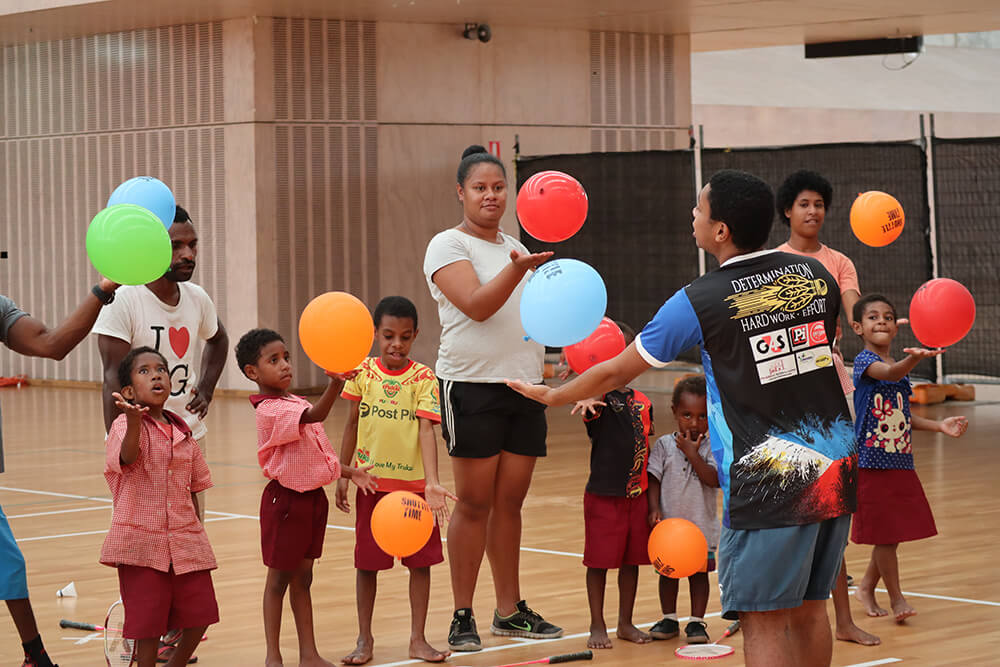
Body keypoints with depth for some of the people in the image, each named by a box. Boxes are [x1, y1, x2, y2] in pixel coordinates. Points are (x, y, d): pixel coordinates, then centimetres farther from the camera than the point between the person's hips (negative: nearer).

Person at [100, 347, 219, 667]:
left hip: (185, 542, 5)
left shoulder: (182, 432, 10)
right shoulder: (125, 425, -7)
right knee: (148, 626, -2)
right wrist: (134, 420, -48)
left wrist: (196, 531, 12)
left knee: (200, 616, 8)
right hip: (141, 541, -5)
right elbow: (127, 457, -30)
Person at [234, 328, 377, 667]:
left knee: (302, 578, 14)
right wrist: (335, 385, -53)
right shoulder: (269, 410, -19)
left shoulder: (297, 402, 11)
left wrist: (350, 472, 9)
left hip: (313, 498, 8)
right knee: (279, 578, 3)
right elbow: (314, 416, -37)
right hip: (285, 499, -8)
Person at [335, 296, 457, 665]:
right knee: (367, 562, 7)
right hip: (372, 482, 1)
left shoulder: (422, 378, -6)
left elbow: (426, 430, -14)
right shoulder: (362, 372, 0)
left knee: (420, 561, 4)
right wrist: (342, 474, 8)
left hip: (414, 483, -1)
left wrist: (432, 483, -25)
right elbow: (353, 424, 8)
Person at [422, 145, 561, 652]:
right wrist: (518, 268, -30)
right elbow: (477, 306, -18)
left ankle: (510, 611, 16)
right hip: (473, 387, -6)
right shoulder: (448, 246, -4)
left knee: (509, 501, 9)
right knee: (474, 502, -5)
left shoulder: (514, 247, 17)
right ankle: (462, 618, 2)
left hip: (524, 388, 6)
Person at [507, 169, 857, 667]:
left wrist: (552, 395, 19)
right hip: (835, 471, 6)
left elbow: (617, 371, 3)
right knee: (808, 609, 16)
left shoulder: (700, 301, -9)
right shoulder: (814, 274, 5)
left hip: (768, 484, -6)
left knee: (764, 623, -2)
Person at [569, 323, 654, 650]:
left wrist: (652, 501, 15)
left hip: (637, 496, 5)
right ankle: (597, 626, 13)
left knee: (631, 561, 12)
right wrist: (587, 401, -61)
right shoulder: (600, 398, -10)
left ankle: (626, 624, 24)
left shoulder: (642, 402, 7)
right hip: (603, 496, -5)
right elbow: (591, 394, -36)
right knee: (599, 561, 2)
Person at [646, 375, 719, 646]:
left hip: (701, 524, -1)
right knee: (667, 571, 12)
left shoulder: (712, 447, -6)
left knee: (699, 572, 7)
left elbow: (714, 479, -18)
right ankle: (669, 618, 26)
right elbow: (654, 480, -3)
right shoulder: (664, 445, -3)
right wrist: (654, 509, -15)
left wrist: (692, 453, -22)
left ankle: (696, 621, 18)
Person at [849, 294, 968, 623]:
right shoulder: (864, 361, -11)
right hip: (872, 463, -7)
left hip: (901, 462, 7)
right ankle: (896, 597, 10)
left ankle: (867, 586, 31)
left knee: (893, 534, 13)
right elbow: (889, 373, -34)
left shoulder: (900, 365, 13)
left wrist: (940, 425, 9)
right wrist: (914, 359, -54)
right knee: (885, 534, -2)